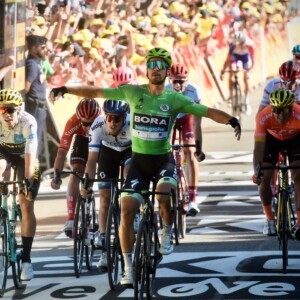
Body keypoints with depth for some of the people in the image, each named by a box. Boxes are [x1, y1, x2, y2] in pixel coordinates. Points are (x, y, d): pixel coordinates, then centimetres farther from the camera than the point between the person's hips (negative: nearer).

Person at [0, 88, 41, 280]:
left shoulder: (28, 122, -33)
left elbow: (30, 155, -37)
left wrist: (28, 181, -44)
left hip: (24, 156, -1)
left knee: (27, 206, -9)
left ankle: (26, 259, -2)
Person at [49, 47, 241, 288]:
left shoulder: (175, 99, -6)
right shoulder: (133, 92, -2)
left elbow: (208, 112, -13)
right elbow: (97, 92, 1)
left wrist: (231, 120, -29)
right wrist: (65, 89, -3)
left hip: (163, 160, -2)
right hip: (139, 160, 2)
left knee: (164, 193, -32)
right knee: (127, 210, -10)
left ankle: (167, 233, -1)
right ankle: (128, 268, 2)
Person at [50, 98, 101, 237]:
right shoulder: (73, 122, -36)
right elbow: (62, 150, -38)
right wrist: (57, 174, -48)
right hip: (83, 139, 0)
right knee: (76, 172, -18)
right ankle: (71, 220, -18)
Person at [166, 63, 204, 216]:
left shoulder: (193, 91, -35)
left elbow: (198, 123, -34)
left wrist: (200, 147, -37)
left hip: (186, 118, -2)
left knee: (189, 152, -18)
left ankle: (192, 200, -21)